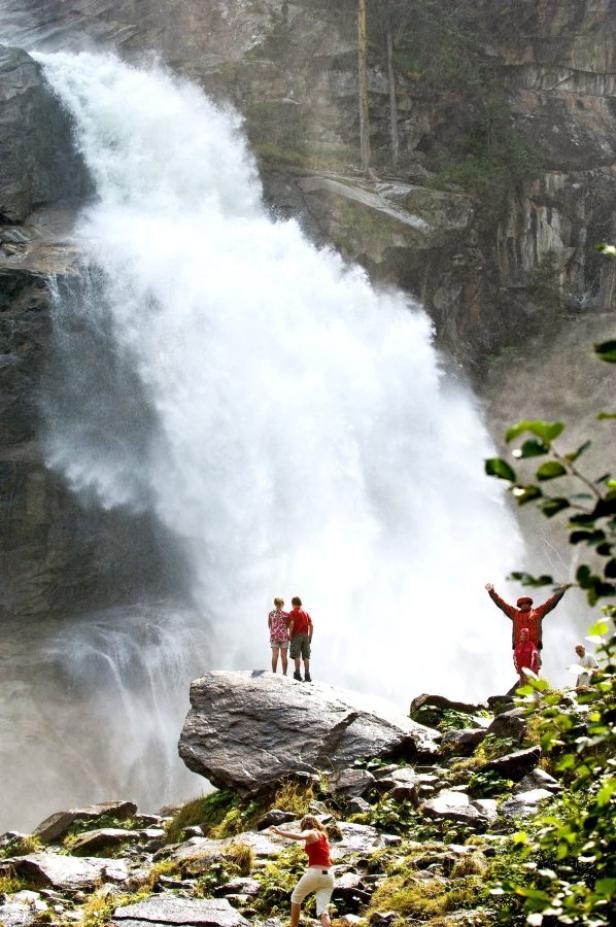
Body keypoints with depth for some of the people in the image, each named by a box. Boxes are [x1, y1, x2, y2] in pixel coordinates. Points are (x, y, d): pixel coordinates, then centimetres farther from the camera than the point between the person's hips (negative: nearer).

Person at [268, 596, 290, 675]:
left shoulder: (271, 614, 1)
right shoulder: (285, 614, -5)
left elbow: (269, 625, 10)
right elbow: (288, 625, 2)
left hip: (274, 636, 1)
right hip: (284, 636, -1)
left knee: (275, 655, -1)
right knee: (284, 656, 2)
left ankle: (274, 673, -5)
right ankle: (284, 674, 2)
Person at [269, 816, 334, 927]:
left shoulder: (310, 833, 1)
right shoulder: (324, 836, 23)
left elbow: (300, 836, -24)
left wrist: (279, 832, -29)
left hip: (314, 873, -6)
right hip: (328, 876, 6)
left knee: (296, 898, 20)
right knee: (322, 910, -2)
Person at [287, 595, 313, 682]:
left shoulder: (293, 612, 0)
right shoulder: (306, 613, 16)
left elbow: (291, 624, -15)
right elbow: (311, 625, 10)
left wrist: (290, 635, -8)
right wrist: (310, 637, 13)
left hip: (297, 635, -5)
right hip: (305, 635, 5)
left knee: (297, 656, -6)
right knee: (306, 656, 4)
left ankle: (297, 674, -14)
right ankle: (307, 675, -1)